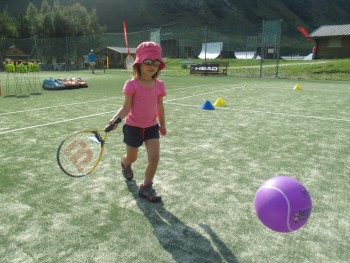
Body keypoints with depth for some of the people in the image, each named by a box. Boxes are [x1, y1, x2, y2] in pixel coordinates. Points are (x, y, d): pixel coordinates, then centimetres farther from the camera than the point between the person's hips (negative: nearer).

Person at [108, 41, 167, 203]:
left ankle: (146, 187, 10)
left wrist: (162, 124, 15)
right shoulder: (132, 85, -15)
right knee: (132, 158, 15)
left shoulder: (159, 85, -4)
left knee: (154, 157, -9)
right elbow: (126, 108, -16)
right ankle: (125, 163, 55)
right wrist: (115, 118, -33)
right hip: (133, 127, -3)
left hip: (152, 127, 3)